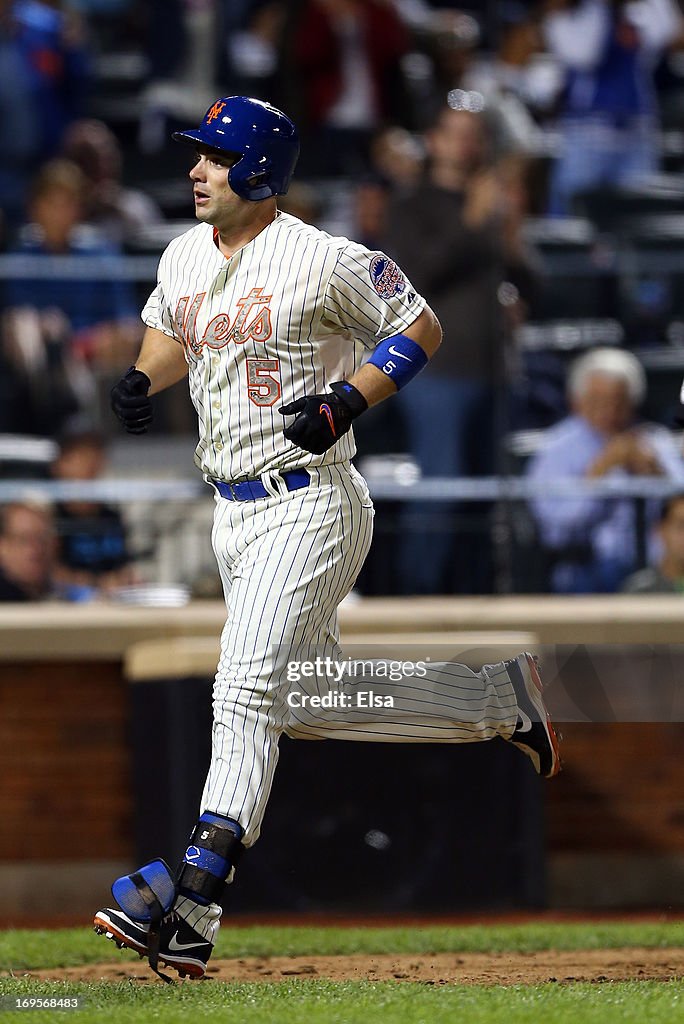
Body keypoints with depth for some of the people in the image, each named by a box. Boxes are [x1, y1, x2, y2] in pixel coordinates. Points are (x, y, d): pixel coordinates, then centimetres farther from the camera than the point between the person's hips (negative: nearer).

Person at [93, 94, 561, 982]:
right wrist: (143, 378, 4)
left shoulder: (323, 261, -14)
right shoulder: (185, 258, 8)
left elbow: (420, 328, -6)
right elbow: (169, 333, 26)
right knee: (314, 701, 15)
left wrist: (350, 400, -19)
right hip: (233, 510, 9)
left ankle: (192, 909, -25)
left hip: (309, 504, -9)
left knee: (246, 692, -18)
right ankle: (499, 699, 33)